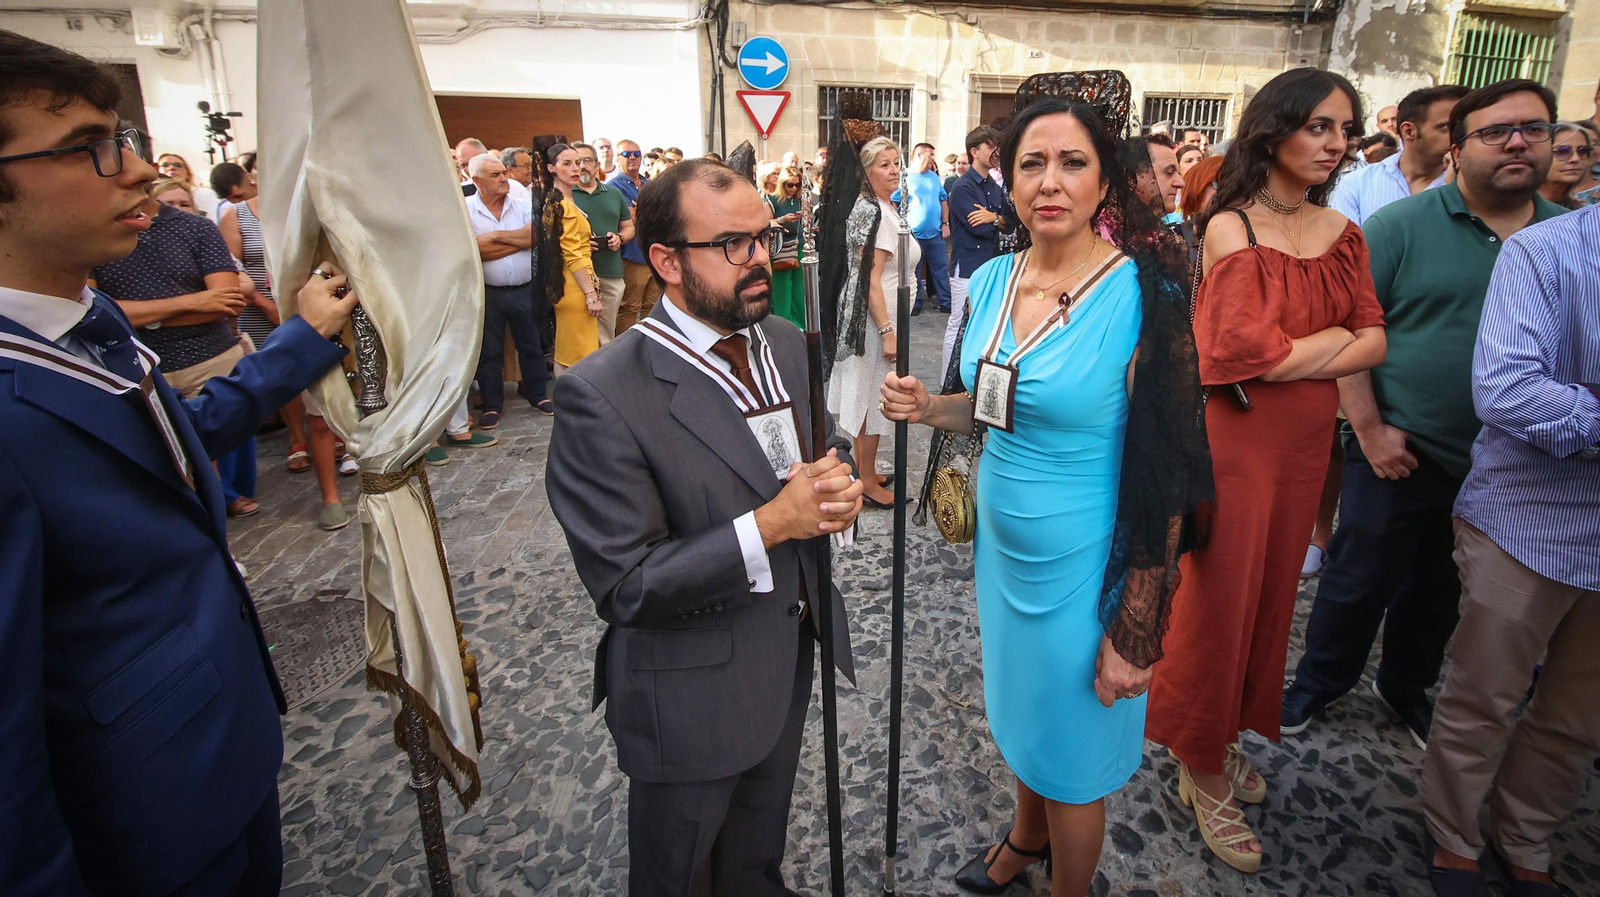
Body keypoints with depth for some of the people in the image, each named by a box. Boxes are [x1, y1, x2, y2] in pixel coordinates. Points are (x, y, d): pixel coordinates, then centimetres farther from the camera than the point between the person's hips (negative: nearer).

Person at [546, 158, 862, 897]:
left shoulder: (785, 342, -3)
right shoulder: (602, 397, -26)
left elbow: (827, 445, 10)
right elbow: (624, 588, -25)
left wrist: (839, 486, -14)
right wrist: (769, 525, -30)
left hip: (790, 662, 6)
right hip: (694, 700, -6)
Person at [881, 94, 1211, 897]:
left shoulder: (1142, 296, -20)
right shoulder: (992, 280, -2)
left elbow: (1164, 483, -18)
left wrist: (1134, 633, -17)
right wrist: (927, 407, -9)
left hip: (1082, 566, -6)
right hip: (1005, 540, 6)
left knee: (1071, 752, 14)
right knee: (1019, 709, 27)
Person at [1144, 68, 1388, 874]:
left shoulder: (1342, 233, 9)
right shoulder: (1231, 227, -10)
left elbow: (1374, 344, 2)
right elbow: (1249, 352, -20)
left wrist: (1294, 361, -14)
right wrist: (1337, 336, -6)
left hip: (1307, 440, 6)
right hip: (1235, 438, -6)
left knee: (1271, 592, 15)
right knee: (1219, 597, 4)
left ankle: (1226, 737, 36)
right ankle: (1204, 772, 21)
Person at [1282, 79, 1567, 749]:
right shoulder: (1401, 225, -8)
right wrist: (1370, 429, -16)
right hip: (1399, 453, -4)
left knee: (1441, 591, 19)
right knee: (1360, 581, 7)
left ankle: (1407, 685, 41)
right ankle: (1319, 682, 28)